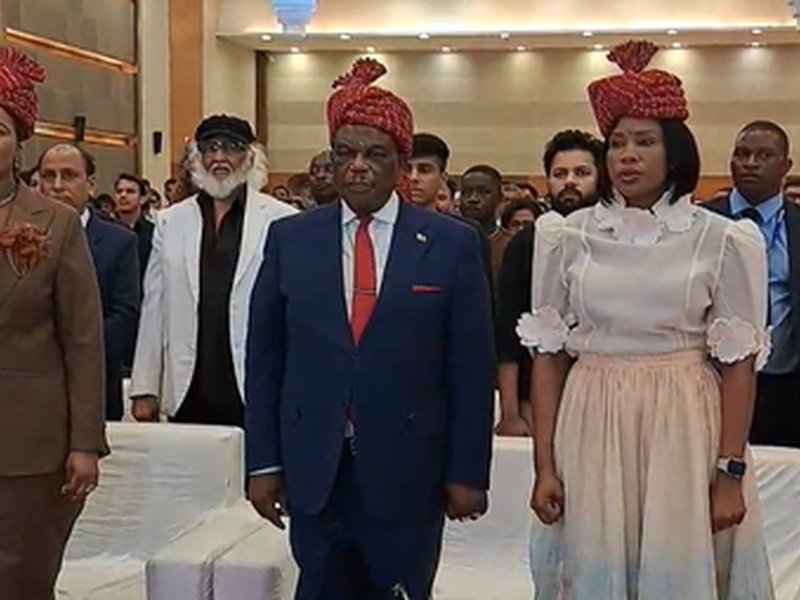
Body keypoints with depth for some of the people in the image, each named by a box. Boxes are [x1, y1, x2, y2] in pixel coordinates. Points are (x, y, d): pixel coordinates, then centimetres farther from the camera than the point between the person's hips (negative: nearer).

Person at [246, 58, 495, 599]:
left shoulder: (452, 244, -2)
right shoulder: (290, 238, 4)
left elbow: (472, 368, -2)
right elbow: (265, 359, 6)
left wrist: (468, 472, -3)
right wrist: (264, 461, 2)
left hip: (409, 474, -1)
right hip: (314, 472, 2)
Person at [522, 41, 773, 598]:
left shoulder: (720, 240, -2)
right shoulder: (569, 237, 2)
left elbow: (738, 362, -2)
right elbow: (548, 354, 3)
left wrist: (731, 473, -7)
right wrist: (545, 465, -1)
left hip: (684, 428, -1)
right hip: (591, 429, 1)